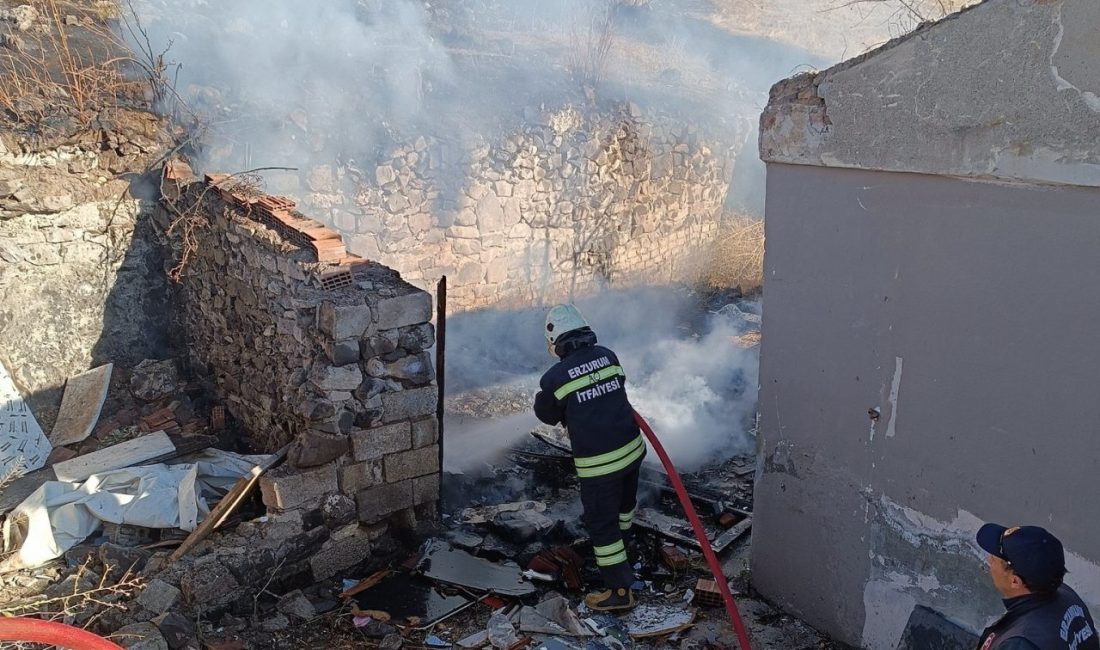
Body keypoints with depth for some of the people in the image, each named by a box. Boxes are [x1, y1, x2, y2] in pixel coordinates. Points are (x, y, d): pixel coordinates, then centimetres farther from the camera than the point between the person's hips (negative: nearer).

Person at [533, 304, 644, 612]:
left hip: (598, 463, -6)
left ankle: (619, 590, 15)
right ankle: (621, 536, 59)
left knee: (601, 523, 8)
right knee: (624, 499, 31)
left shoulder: (554, 378, -15)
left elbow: (547, 415, 3)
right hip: (632, 448, 6)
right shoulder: (608, 356, -2)